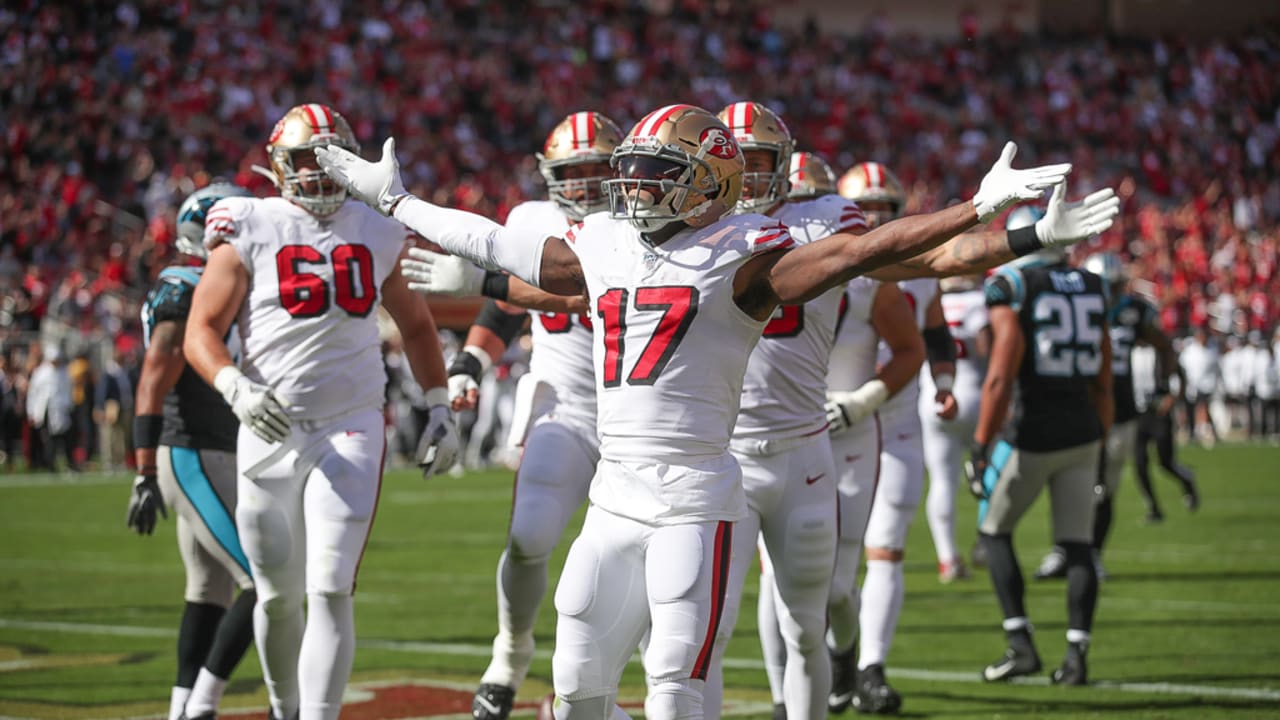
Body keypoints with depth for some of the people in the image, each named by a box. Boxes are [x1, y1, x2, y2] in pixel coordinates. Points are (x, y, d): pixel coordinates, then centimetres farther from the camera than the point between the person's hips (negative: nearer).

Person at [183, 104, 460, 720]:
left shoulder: (375, 233, 8)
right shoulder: (250, 231, -1)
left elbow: (416, 324, 22)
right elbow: (200, 334, -6)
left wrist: (440, 409, 15)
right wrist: (237, 389, -24)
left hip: (350, 432, 1)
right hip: (268, 432, 0)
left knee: (330, 592, -12)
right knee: (278, 595, 10)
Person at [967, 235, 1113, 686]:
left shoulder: (1012, 290, -9)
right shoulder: (1091, 289, 9)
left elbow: (1000, 378, -15)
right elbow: (1102, 383, 14)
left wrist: (981, 447, -10)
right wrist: (1100, 445, 23)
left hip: (1036, 433, -5)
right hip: (1083, 431, 5)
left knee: (994, 530, 11)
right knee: (1077, 543, 8)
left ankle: (1021, 645, 3)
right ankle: (1076, 654, 2)